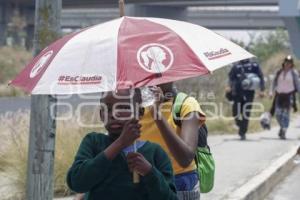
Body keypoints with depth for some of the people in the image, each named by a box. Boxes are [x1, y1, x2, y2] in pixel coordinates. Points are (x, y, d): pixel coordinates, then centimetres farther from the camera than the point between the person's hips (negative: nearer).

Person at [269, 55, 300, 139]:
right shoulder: (279, 72, 7)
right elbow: (274, 82, 12)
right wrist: (272, 92, 4)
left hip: (289, 95, -3)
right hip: (279, 95, 3)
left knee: (286, 114, -7)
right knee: (278, 114, -1)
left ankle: (283, 132, -1)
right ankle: (282, 127, 26)